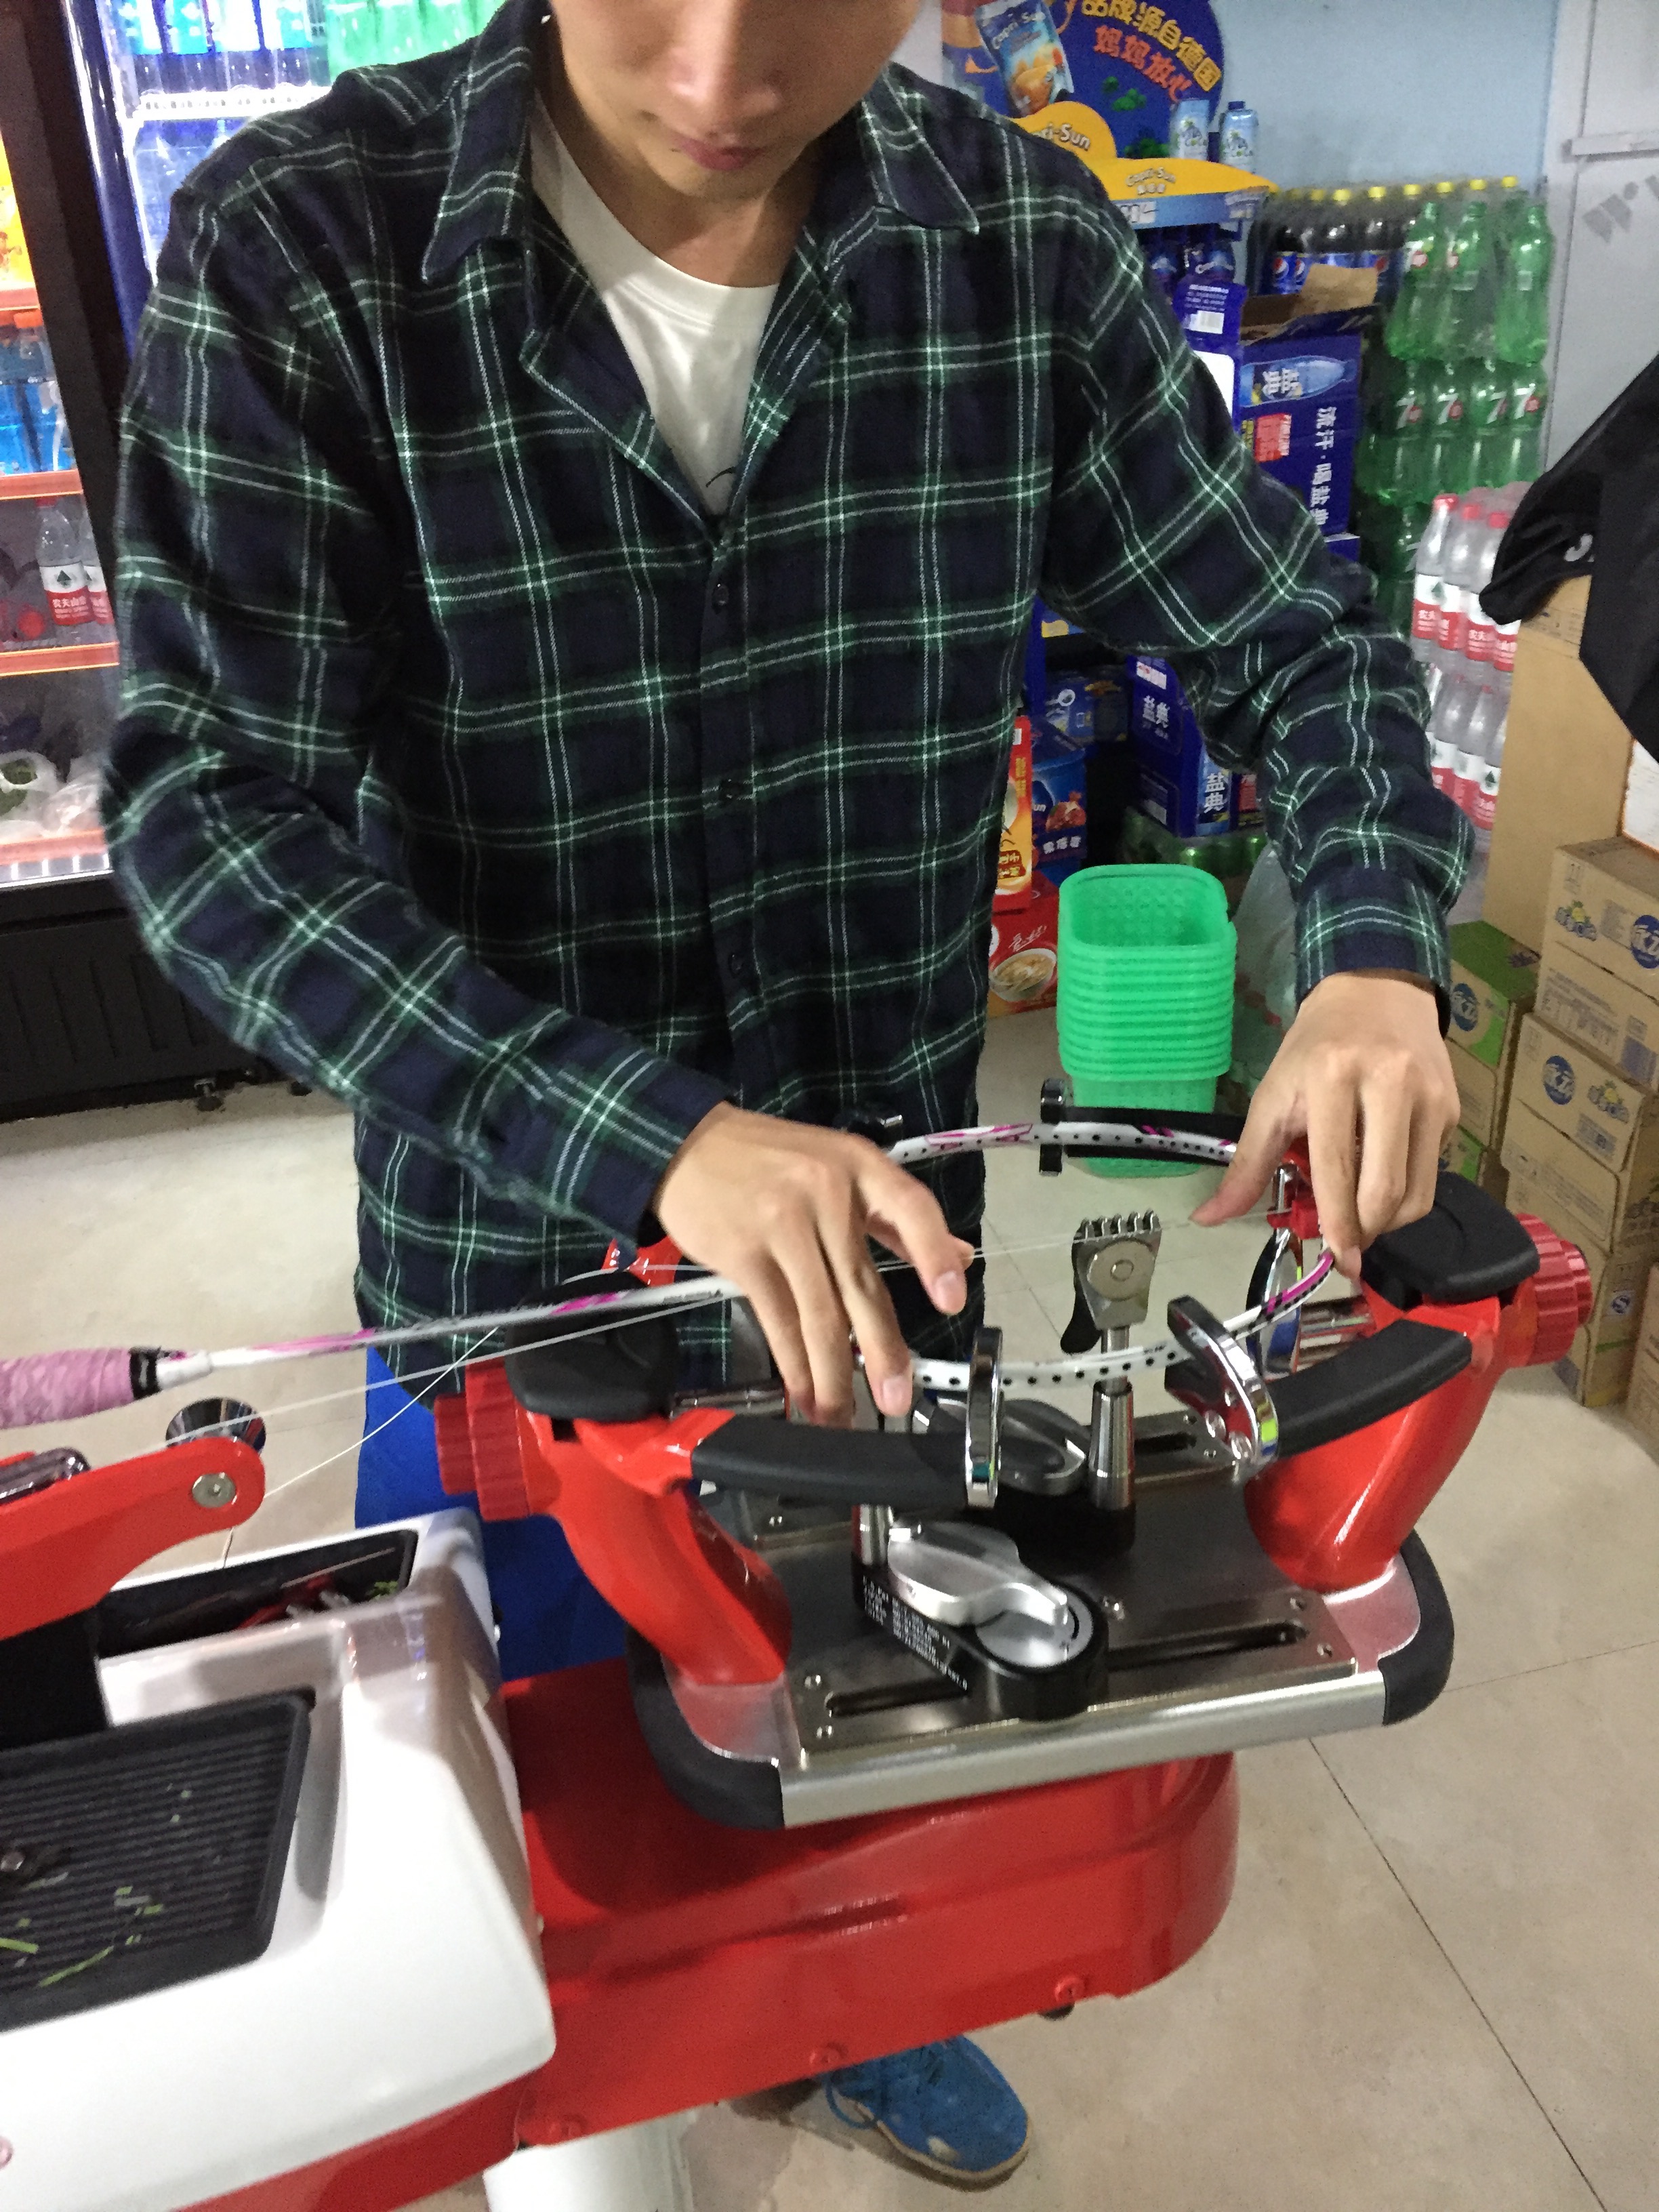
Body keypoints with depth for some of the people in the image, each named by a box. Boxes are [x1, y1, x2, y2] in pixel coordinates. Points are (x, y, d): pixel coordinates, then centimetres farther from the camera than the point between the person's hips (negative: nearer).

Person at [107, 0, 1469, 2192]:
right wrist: (643, 1135, -35)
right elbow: (208, 803, -22)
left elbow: (1293, 635, -2)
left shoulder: (1027, 242, -9)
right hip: (515, 1245, -2)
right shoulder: (296, 253, -16)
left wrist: (1376, 953, -22)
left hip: (898, 1218, 3)